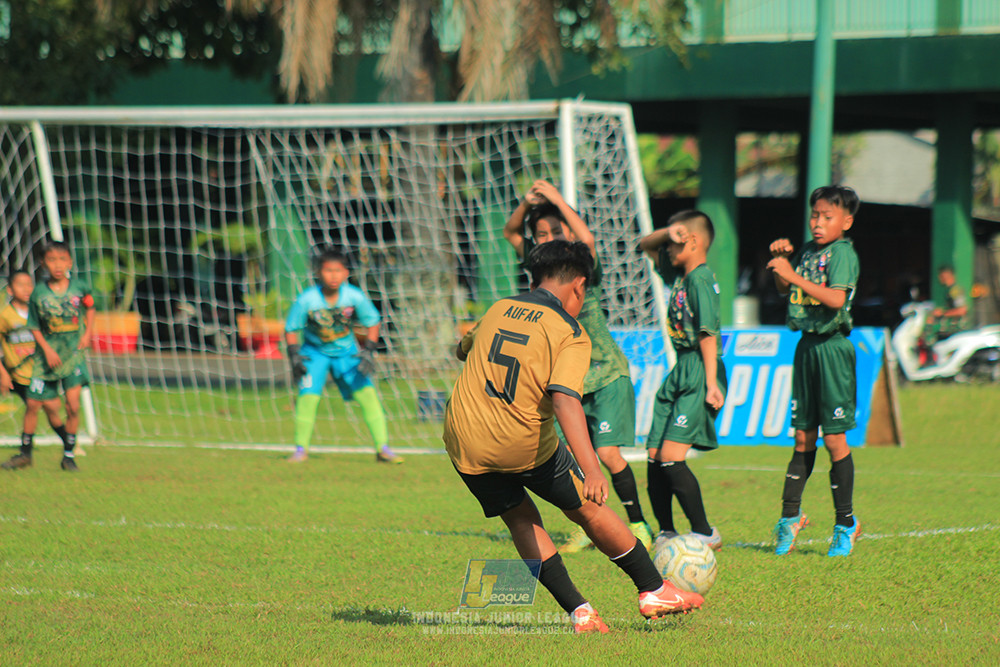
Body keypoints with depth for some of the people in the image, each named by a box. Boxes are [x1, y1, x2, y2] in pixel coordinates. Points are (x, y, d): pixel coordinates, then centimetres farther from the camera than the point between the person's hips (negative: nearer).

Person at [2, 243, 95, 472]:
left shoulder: (79, 288, -3)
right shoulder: (38, 294, -6)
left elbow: (90, 308, 16)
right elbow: (34, 328, 1)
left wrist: (88, 333, 3)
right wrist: (47, 349, -11)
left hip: (73, 352, -1)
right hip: (47, 355, 1)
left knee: (73, 405, -11)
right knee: (33, 404, 4)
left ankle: (69, 455, 4)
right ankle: (25, 454, 22)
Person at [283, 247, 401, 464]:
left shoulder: (355, 297, -20)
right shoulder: (306, 300, -23)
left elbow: (372, 323, -4)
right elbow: (291, 330, -10)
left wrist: (368, 352, -14)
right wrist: (295, 358, -19)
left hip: (346, 352, 1)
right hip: (315, 352, -1)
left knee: (367, 393, -9)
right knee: (308, 396, -17)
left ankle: (382, 448, 1)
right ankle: (301, 448, 3)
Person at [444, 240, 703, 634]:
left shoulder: (497, 310, 9)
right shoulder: (570, 334, -6)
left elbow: (463, 350, 29)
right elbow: (565, 397, -22)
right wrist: (591, 468, -30)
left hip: (464, 445, 4)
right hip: (526, 445, -4)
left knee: (521, 520, 19)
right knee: (589, 509, 15)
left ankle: (578, 611, 12)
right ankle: (653, 591, 23)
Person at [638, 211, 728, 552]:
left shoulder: (701, 280, -13)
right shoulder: (679, 274, 14)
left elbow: (708, 334, -18)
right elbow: (645, 246, 29)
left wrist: (711, 385, -23)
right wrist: (667, 232, 7)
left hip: (698, 372, -10)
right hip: (680, 371, 10)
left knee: (671, 456, -15)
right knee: (655, 456, 8)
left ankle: (705, 533, -7)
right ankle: (666, 533, 18)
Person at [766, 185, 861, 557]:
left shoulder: (843, 253, -10)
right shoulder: (807, 250, 11)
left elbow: (836, 298, -25)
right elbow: (784, 289, 24)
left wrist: (794, 275, -25)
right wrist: (780, 260, 6)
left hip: (832, 348, -6)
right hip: (806, 345, 6)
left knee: (834, 438, -3)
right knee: (803, 437, 10)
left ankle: (846, 523, 6)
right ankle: (790, 516, 16)